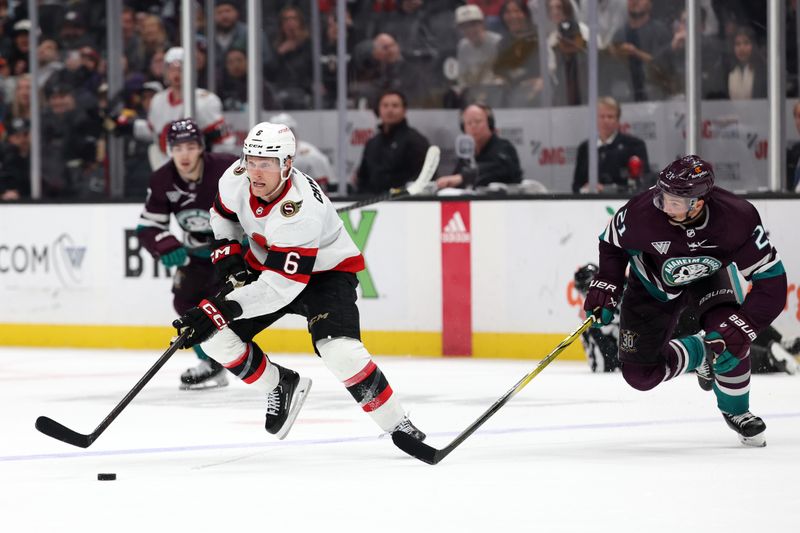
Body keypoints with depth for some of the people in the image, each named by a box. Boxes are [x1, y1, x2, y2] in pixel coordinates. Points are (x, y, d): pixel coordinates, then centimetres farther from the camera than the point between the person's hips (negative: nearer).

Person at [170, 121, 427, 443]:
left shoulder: (300, 210, -38)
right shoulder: (237, 178, -18)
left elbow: (280, 287, -38)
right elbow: (224, 213, 9)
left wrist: (220, 308, -42)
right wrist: (227, 251, -7)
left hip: (325, 270, -7)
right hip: (266, 264, 7)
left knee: (339, 351, -31)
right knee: (215, 334, -8)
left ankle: (398, 426, -15)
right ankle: (281, 386, 16)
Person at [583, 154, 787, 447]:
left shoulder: (737, 219, -37)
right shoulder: (642, 212, -35)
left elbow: (772, 283, -32)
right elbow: (612, 242, -10)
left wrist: (740, 330, -41)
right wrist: (606, 285, -21)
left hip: (708, 276, -1)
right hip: (653, 282, 1)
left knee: (730, 339, -30)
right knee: (640, 374, -6)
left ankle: (736, 412, -2)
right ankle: (699, 354, 24)